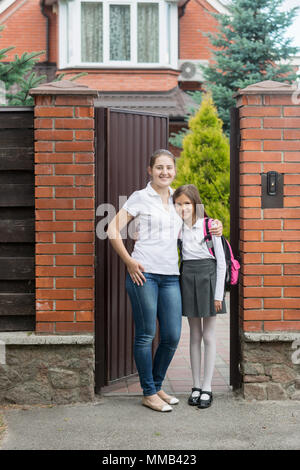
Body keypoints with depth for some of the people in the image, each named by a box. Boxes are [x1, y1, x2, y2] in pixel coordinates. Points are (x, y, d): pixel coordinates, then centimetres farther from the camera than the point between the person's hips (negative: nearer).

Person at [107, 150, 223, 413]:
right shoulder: (140, 198, 2)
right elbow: (113, 230, -1)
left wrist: (216, 227, 10)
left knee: (172, 336, 5)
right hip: (144, 273, -5)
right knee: (146, 335, 0)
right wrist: (129, 261, -7)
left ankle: (157, 387, 24)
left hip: (171, 275, 5)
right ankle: (148, 393, 12)